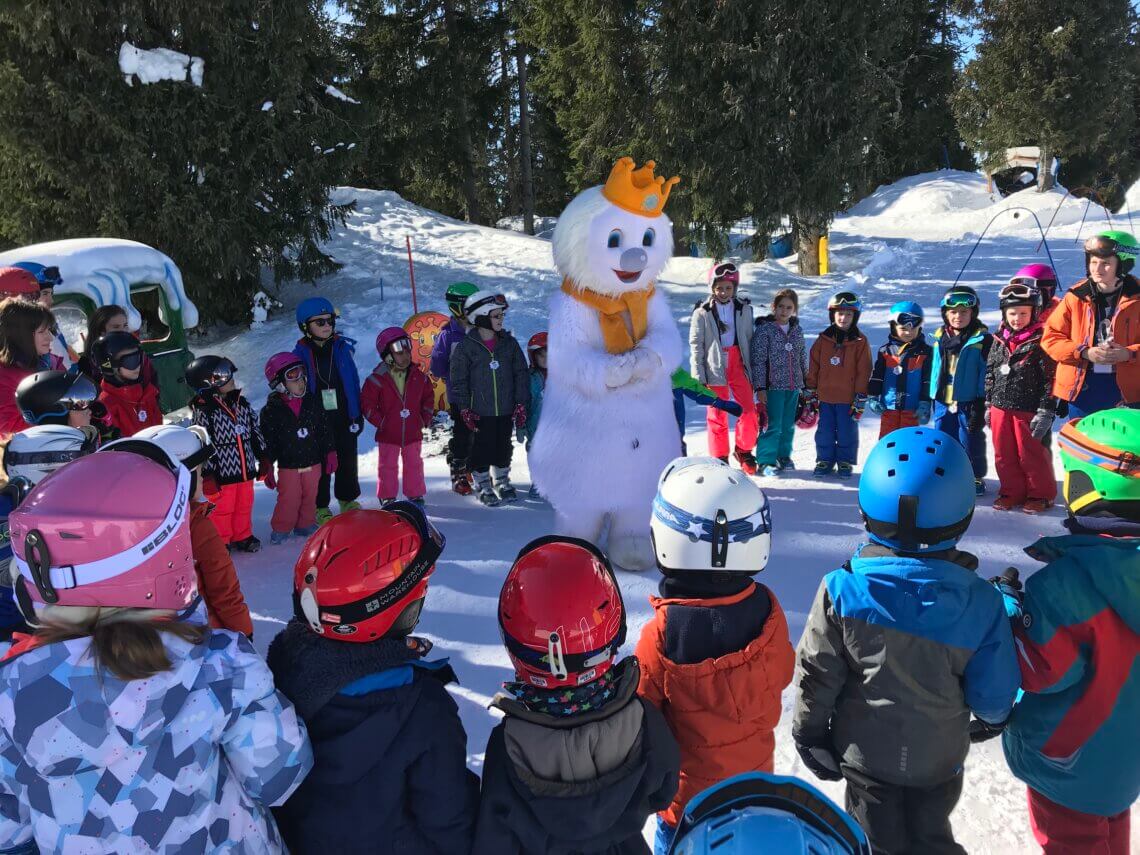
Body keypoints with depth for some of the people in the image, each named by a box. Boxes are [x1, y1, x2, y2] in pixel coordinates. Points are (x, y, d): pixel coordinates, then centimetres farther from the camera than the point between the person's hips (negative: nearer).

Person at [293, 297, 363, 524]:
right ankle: (321, 507, 22)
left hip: (344, 418, 2)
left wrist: (357, 416, 0)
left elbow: (353, 382, 2)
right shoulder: (301, 354, -7)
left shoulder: (342, 348, -2)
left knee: (347, 461, 14)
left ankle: (348, 500, 32)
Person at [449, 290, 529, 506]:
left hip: (506, 410, 3)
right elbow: (458, 380, -4)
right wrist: (465, 409, -7)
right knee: (481, 450, 6)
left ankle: (502, 482, 33)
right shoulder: (465, 347, -8)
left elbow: (521, 373, 5)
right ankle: (483, 486, 23)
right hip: (480, 413, -3)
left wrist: (521, 404, 1)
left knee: (503, 448, 14)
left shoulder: (509, 343, 2)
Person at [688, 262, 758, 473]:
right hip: (715, 369, -2)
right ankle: (720, 458, 16)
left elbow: (749, 341, 10)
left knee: (749, 412, -3)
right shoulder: (702, 313, -2)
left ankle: (743, 450, 19)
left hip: (738, 367, 2)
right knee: (718, 416, 4)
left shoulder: (744, 309, 6)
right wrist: (698, 376, -6)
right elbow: (696, 346, -2)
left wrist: (753, 370, 9)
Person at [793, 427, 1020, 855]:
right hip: (940, 756, 0)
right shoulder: (982, 602, -22)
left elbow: (816, 679, -15)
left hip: (865, 753, 0)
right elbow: (995, 692, -11)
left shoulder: (842, 592, -27)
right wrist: (990, 720, 13)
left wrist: (810, 737, 3)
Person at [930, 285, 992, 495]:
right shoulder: (940, 337, 9)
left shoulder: (982, 339, -8)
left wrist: (981, 403, -13)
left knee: (970, 442, 4)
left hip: (968, 402, -5)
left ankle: (976, 478, 18)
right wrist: (932, 396, 16)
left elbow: (987, 373, -9)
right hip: (943, 401, 5)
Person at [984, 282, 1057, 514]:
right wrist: (989, 405, 14)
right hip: (1000, 408, 5)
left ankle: (1040, 494, 20)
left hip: (1029, 410, -5)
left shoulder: (1041, 342, -8)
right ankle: (1011, 491, 26)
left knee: (1031, 455, 4)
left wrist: (1045, 412, -13)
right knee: (1004, 455, 11)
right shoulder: (999, 341, 8)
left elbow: (1050, 379, -9)